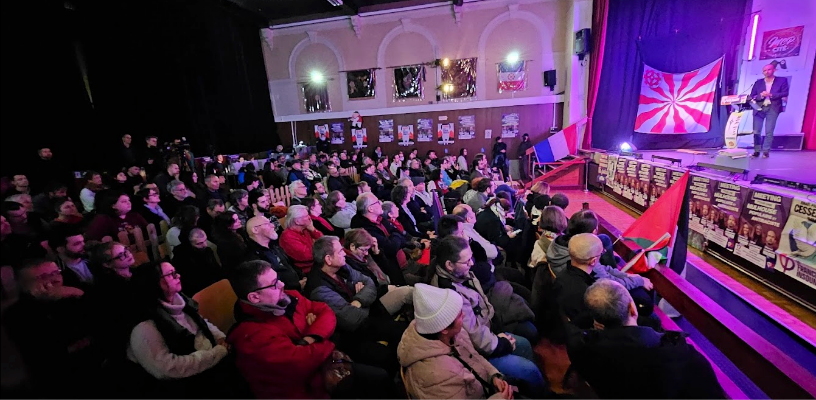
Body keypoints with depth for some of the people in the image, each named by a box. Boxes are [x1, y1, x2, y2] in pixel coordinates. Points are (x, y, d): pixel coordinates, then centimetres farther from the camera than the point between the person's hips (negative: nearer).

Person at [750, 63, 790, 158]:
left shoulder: (782, 80, 9)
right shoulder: (758, 82, 13)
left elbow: (785, 94, -1)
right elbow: (752, 97, 7)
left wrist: (770, 95, -14)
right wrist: (761, 95, -13)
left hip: (772, 109, -1)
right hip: (759, 108, 2)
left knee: (769, 131, -5)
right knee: (756, 131, -3)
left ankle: (766, 151, -2)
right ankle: (756, 150, 4)